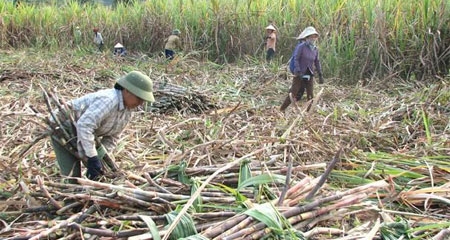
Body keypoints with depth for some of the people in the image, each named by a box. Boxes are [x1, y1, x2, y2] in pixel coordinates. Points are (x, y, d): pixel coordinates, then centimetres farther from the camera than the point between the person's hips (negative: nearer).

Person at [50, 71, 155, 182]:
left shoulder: (128, 110, -5)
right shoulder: (107, 100, -35)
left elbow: (111, 137, 2)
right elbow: (84, 125, -43)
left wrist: (102, 158, -12)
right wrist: (92, 158, -38)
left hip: (88, 133, 9)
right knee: (74, 174, -15)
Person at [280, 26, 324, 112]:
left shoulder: (315, 49, 7)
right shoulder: (301, 46, -10)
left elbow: (317, 62, 15)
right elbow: (295, 59, -13)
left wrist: (320, 75, 11)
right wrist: (298, 72, -23)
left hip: (309, 75, 5)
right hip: (299, 75, -5)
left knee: (310, 96, 2)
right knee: (293, 94, -4)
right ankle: (281, 110, 6)